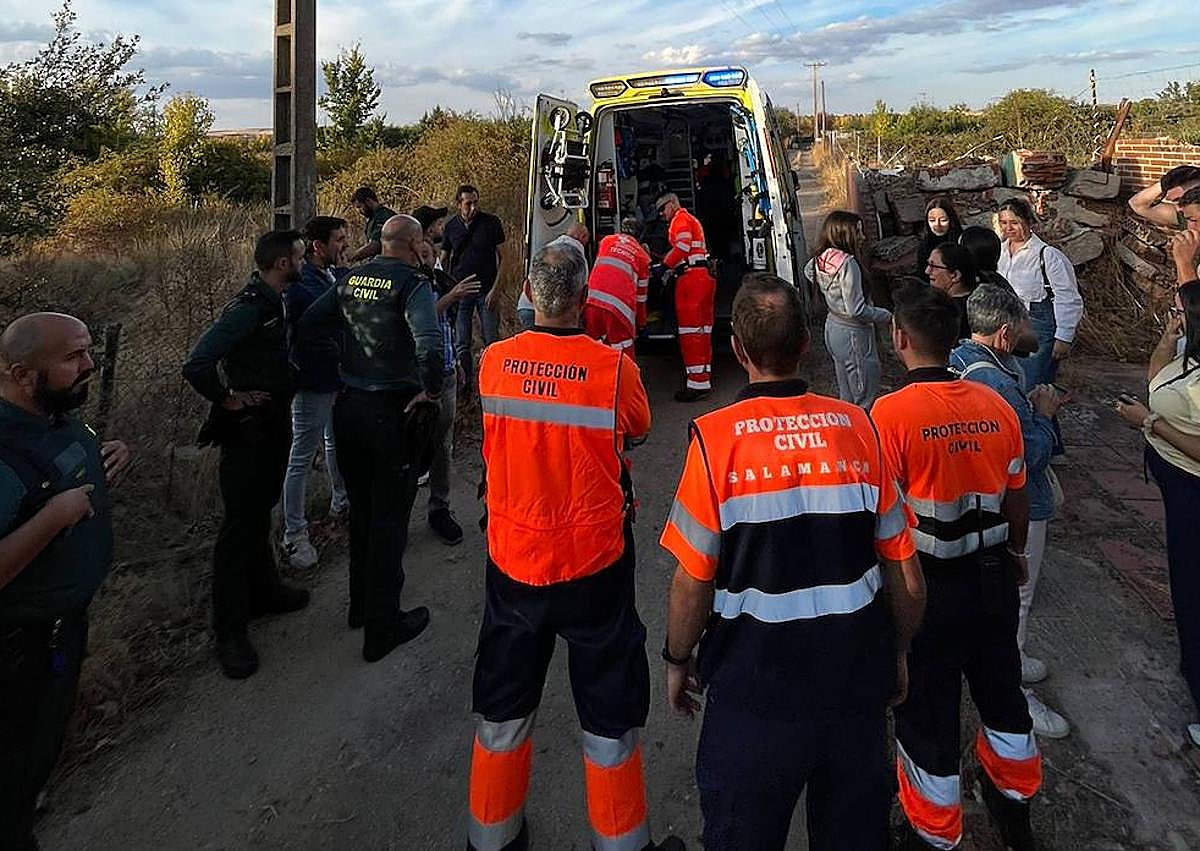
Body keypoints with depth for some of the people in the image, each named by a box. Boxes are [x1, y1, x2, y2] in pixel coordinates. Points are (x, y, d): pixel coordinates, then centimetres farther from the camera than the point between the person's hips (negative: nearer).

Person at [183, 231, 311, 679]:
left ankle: (263, 591, 37)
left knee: (259, 513, 21)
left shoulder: (274, 302, 8)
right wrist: (227, 399, -17)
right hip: (248, 430, -9)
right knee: (241, 524, -2)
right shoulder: (248, 306, -22)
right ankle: (230, 631, 8)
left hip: (272, 427, 9)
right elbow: (197, 364, -30)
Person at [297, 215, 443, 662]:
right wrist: (431, 391, -18)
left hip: (348, 407, 7)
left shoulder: (351, 279, 7)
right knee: (390, 518, 4)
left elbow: (305, 327, 7)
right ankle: (382, 626, 13)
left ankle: (362, 604, 36)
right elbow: (430, 345, -31)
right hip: (394, 413, -7)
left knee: (362, 510, 21)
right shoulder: (412, 284, -13)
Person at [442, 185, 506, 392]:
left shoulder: (491, 223, -2)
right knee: (461, 343, 5)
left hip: (486, 291, -2)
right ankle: (467, 382, 16)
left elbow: (502, 257, -2)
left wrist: (496, 288, -10)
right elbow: (444, 260, 15)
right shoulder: (450, 227, 6)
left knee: (492, 341, 0)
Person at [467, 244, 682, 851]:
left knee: (503, 710, 21)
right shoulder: (614, 366, -17)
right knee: (609, 715, 16)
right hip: (593, 563, -3)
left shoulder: (494, 362, -8)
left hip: (511, 561, 3)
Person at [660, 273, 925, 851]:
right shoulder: (859, 427, -7)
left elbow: (694, 582, -13)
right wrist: (896, 655, 15)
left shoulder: (715, 437, -17)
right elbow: (907, 580, -2)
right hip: (858, 688, 4)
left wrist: (677, 660, 5)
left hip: (755, 690, -3)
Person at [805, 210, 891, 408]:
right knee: (865, 399, -1)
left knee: (846, 395, 20)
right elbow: (856, 310, -26)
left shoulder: (821, 258, 0)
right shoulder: (847, 263, -24)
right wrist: (888, 316, -12)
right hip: (853, 333, -9)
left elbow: (808, 272, 26)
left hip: (833, 325, 9)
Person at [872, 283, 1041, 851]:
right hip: (993, 577, 6)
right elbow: (1017, 500, 6)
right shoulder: (997, 406, -4)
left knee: (927, 715, 12)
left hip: (928, 588, -6)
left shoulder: (891, 412, -20)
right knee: (1001, 695, 25)